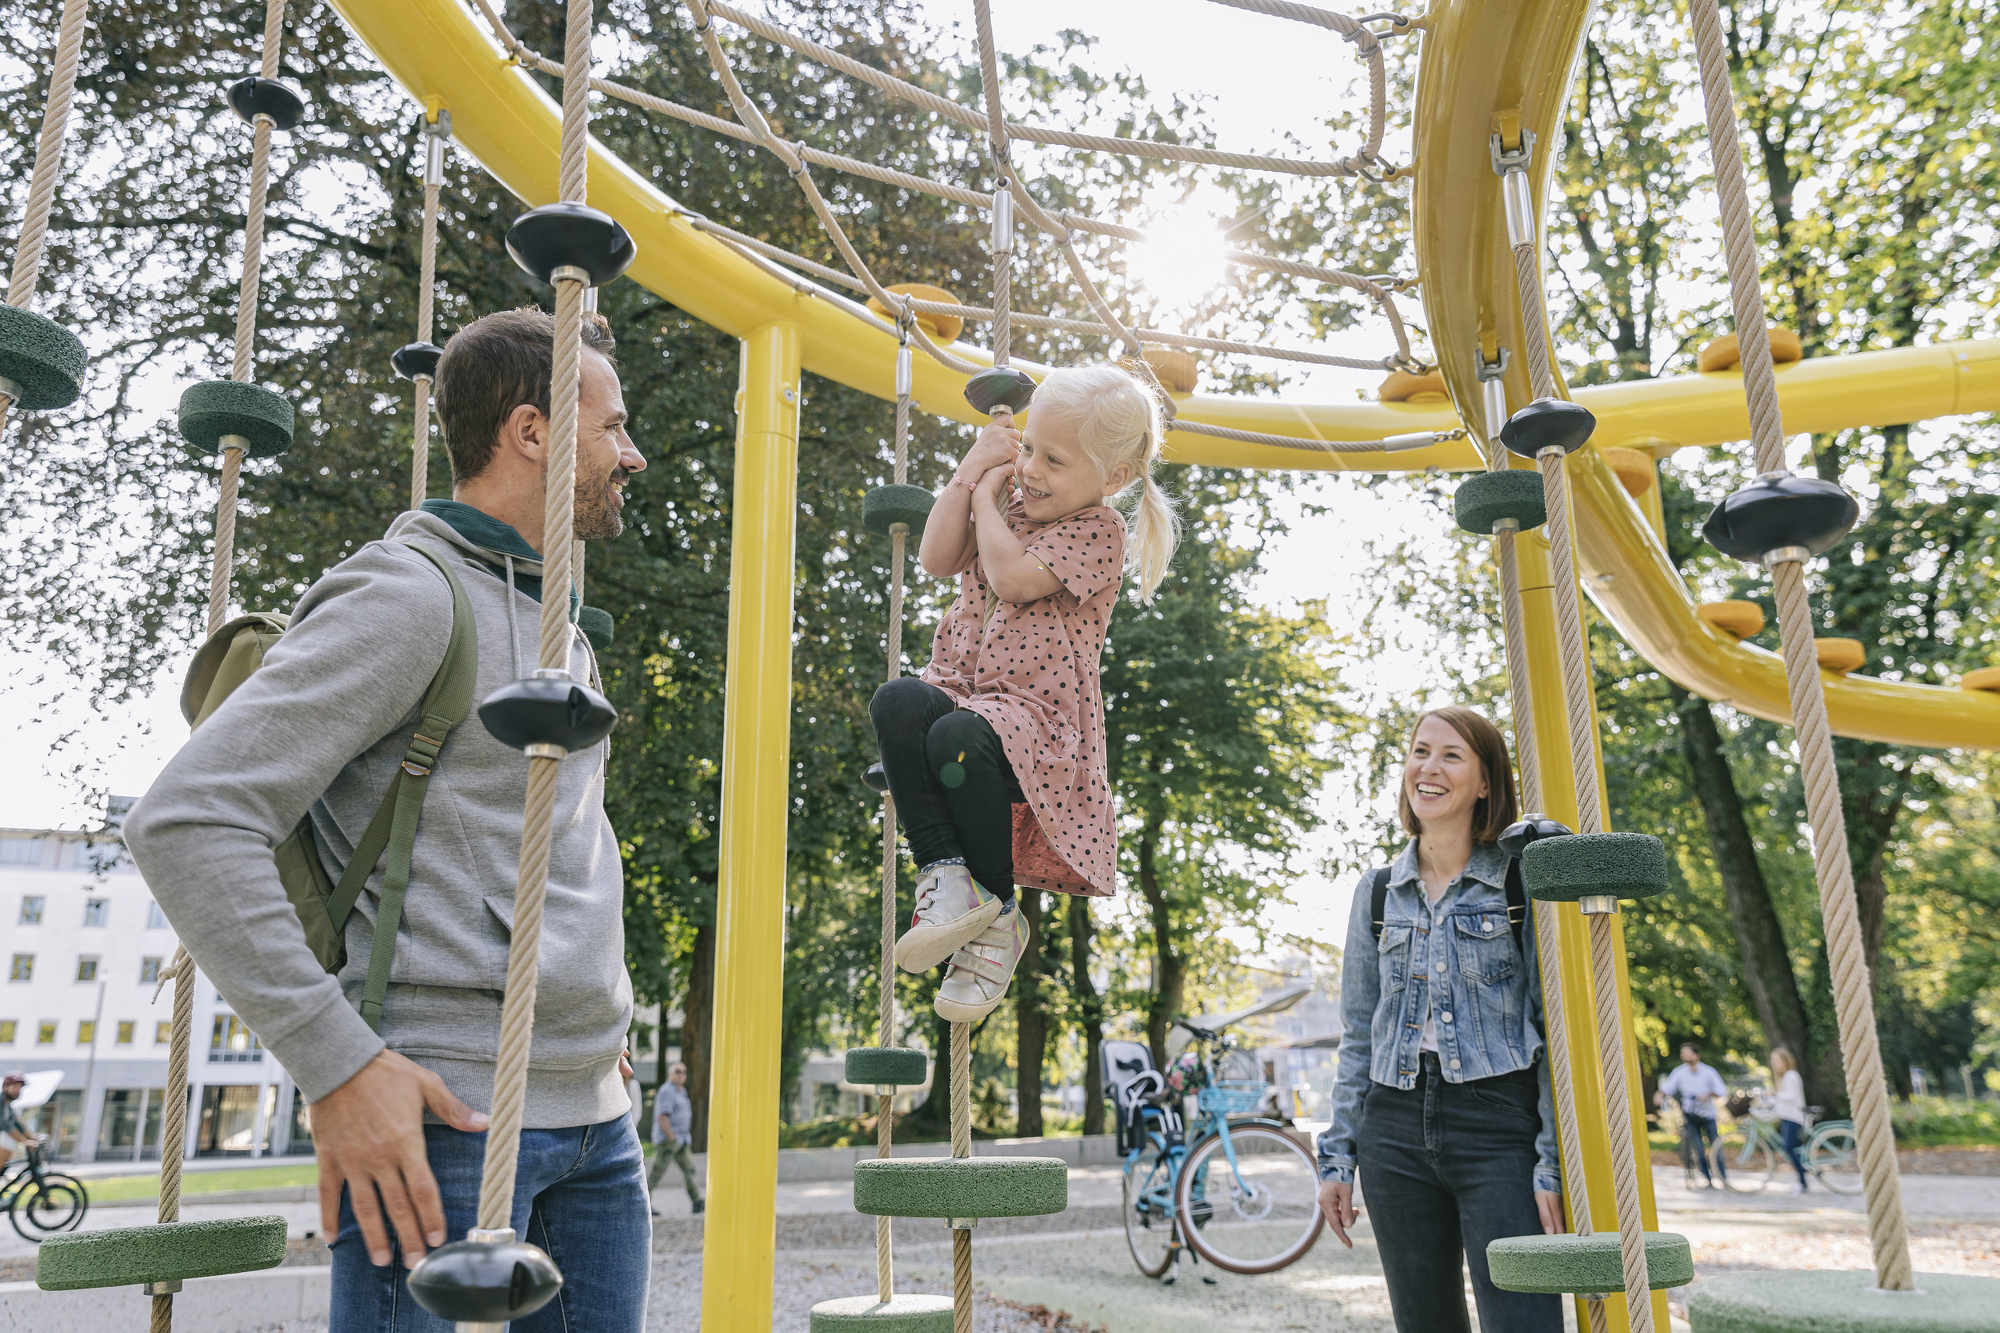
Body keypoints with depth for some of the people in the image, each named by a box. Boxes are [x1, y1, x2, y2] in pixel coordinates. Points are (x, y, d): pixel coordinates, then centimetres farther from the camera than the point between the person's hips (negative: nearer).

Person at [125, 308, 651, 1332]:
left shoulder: (563, 622, 18)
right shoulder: (408, 595, -10)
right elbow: (187, 821, -17)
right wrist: (337, 1063, -20)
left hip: (595, 1119, 9)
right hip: (447, 1114, -8)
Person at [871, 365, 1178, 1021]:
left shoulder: (1099, 530, -4)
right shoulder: (1012, 506, 19)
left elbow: (1013, 577, -18)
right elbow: (937, 558, 7)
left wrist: (986, 497, -2)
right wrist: (972, 469, 4)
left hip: (1037, 713, -6)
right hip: (961, 688, 6)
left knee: (959, 739, -38)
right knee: (896, 703, -29)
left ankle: (997, 917, -16)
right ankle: (945, 872, -25)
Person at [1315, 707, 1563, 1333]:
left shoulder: (1521, 882, -1)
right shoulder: (1377, 891, 10)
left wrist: (1554, 1164, -10)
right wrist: (1338, 1156, 9)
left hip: (1498, 1124, -4)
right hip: (1396, 1131, 4)